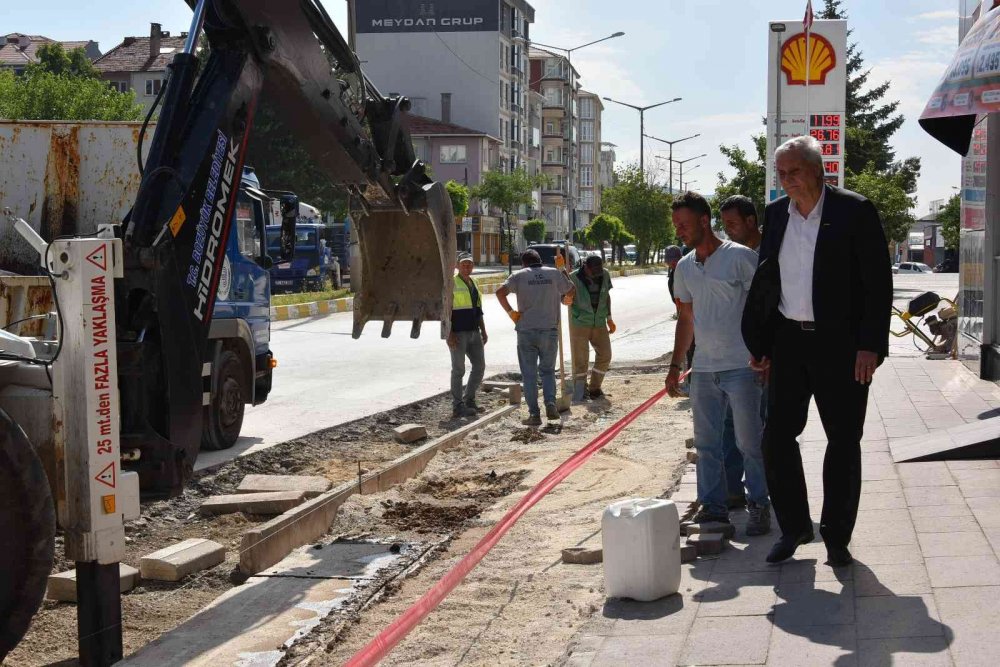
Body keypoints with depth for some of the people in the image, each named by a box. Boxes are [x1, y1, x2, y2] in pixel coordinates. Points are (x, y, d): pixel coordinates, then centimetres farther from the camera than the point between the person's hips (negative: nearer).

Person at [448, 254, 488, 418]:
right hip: (458, 334, -7)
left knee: (479, 366, 9)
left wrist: (483, 331, 17)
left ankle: (469, 399, 24)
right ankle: (457, 406, 4)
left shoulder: (474, 283, 15)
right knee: (458, 369, -2)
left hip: (474, 332, 8)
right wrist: (449, 334, -18)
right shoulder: (452, 283, -8)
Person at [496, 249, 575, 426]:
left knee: (529, 374, 6)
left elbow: (500, 292, -15)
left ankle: (534, 413, 2)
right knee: (548, 370, 15)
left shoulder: (519, 275, 0)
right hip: (549, 330, 1)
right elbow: (571, 291, 18)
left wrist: (510, 312, -5)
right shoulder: (554, 273, 4)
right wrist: (562, 269, 35)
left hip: (526, 331, -1)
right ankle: (550, 403, -5)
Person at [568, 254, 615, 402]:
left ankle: (594, 389, 17)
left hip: (599, 323, 4)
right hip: (580, 323, -4)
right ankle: (579, 392, 11)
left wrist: (609, 318, 13)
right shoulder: (574, 278, -15)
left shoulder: (604, 275, -3)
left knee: (604, 355, 2)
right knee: (580, 359, -3)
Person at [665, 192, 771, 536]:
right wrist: (675, 366, 17)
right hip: (703, 369, 6)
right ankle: (713, 507, 18)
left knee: (749, 443, -1)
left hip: (740, 366, -6)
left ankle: (759, 506, 9)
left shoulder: (740, 257, -9)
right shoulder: (685, 267, 10)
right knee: (706, 443, 10)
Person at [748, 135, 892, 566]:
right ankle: (793, 527, 20)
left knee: (843, 441, 5)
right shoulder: (776, 213, 6)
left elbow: (878, 283, -10)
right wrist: (760, 344, 9)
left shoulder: (854, 211, -9)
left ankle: (836, 536, 17)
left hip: (841, 344, -4)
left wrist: (870, 346, -15)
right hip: (789, 341, 5)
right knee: (777, 437, 4)